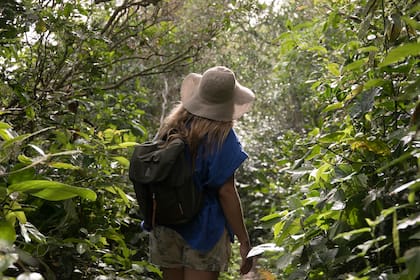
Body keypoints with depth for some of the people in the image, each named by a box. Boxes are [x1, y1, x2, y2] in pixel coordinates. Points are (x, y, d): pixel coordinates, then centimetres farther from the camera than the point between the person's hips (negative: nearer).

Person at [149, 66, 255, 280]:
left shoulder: (171, 128, 2)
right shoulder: (221, 138, -15)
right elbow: (226, 192, -16)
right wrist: (244, 241, -10)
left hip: (166, 227, 5)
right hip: (204, 230, -5)